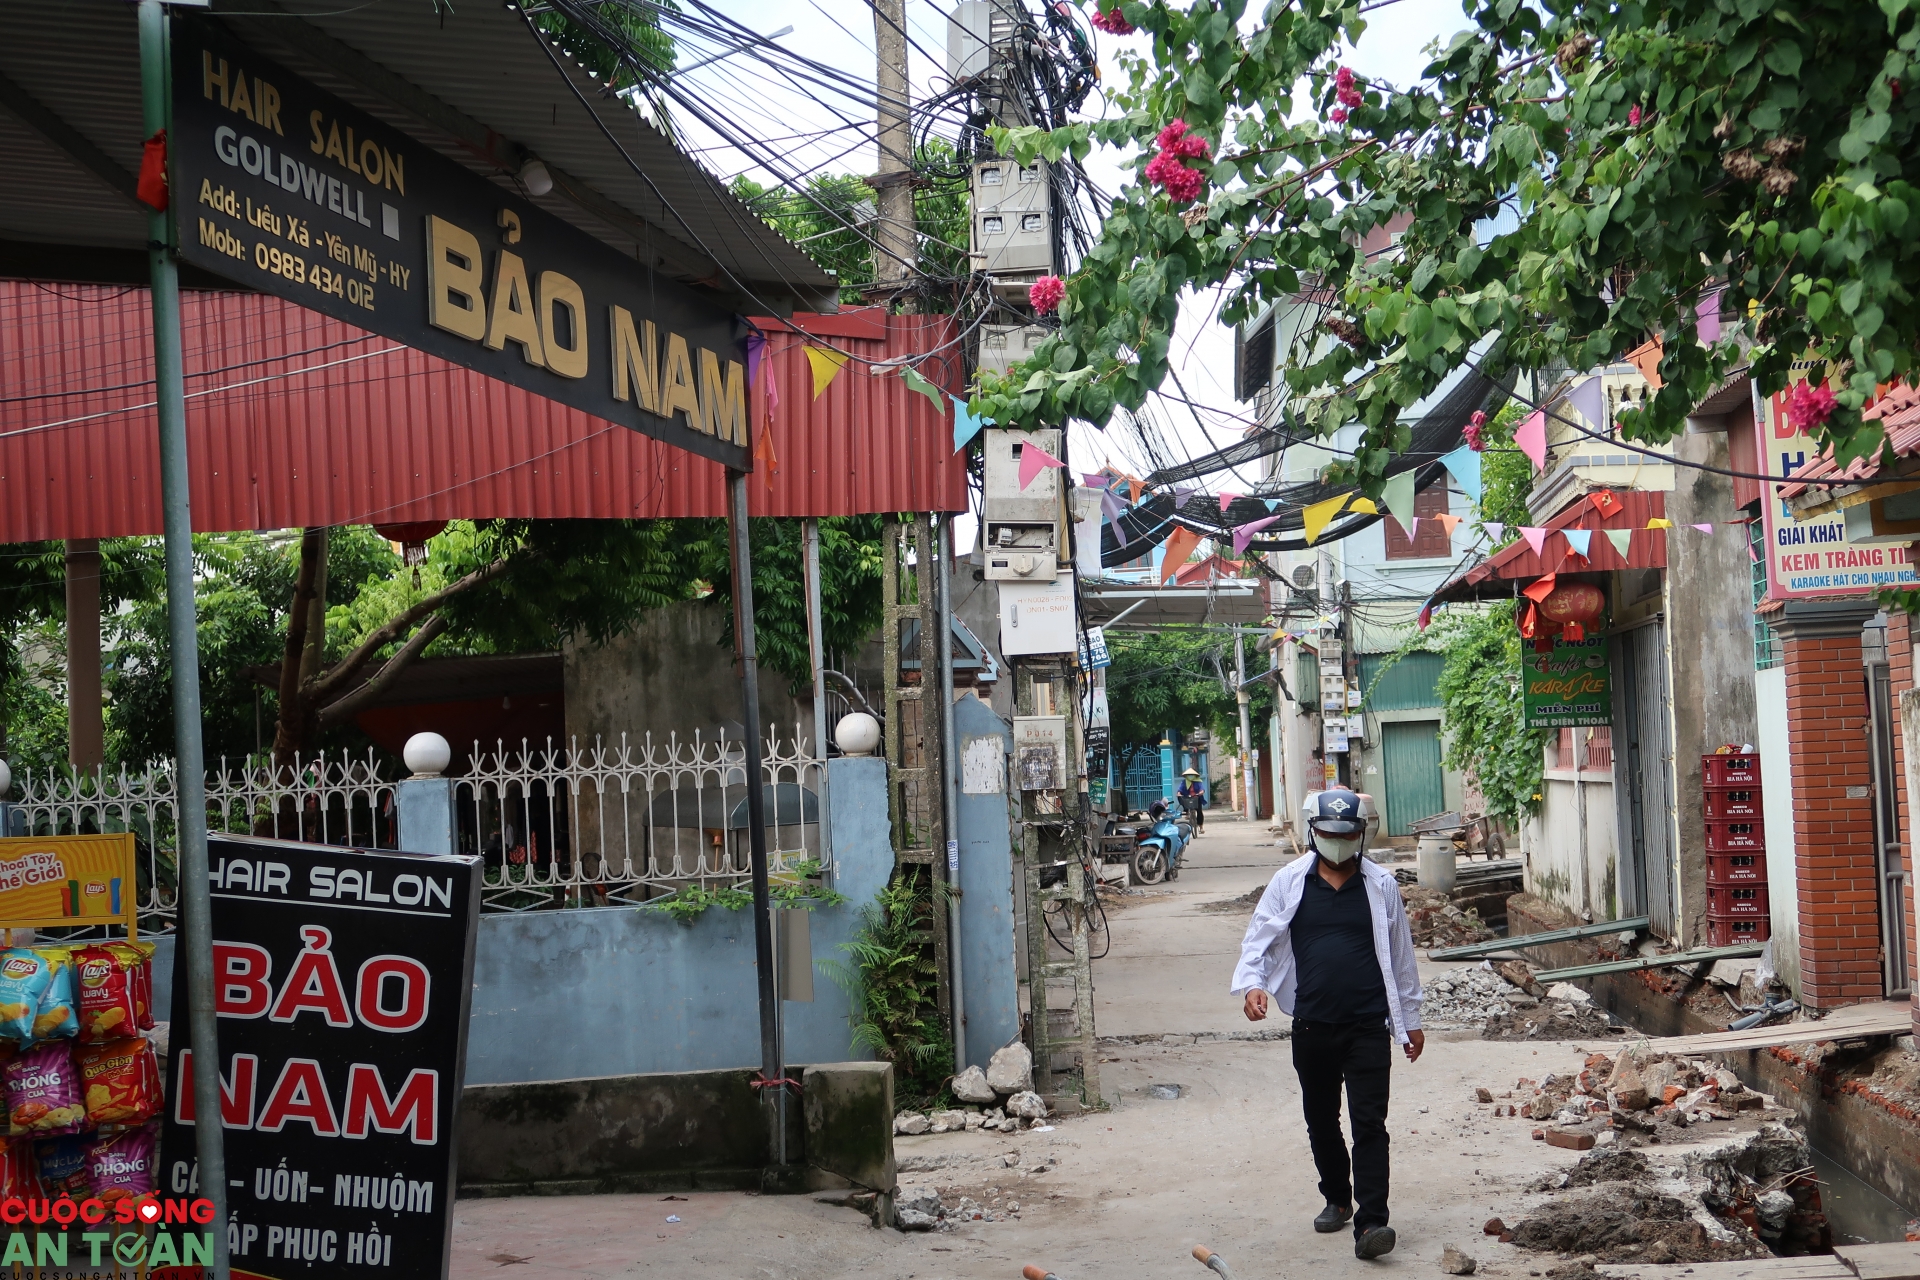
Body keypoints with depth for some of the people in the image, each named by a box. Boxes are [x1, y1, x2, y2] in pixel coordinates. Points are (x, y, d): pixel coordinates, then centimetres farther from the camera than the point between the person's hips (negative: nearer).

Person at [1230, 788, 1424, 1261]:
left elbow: (1401, 956, 10)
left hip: (1368, 1026, -2)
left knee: (1369, 1124, -8)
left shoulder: (1381, 884, 3)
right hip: (1312, 1026, 2)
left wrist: (1410, 1020, 13)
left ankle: (1370, 1222, -11)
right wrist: (1250, 983, -17)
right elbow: (1259, 938, 3)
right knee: (1321, 1120, 15)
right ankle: (1337, 1199, 35)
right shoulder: (1289, 881, 2)